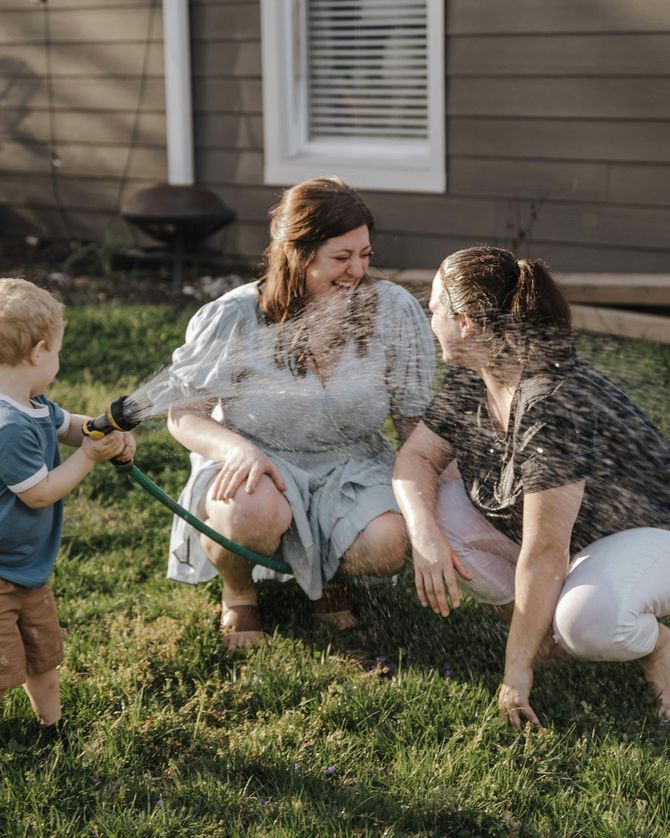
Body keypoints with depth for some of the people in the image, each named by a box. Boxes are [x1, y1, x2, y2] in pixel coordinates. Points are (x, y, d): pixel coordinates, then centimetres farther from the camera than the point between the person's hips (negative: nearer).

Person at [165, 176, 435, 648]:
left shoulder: (393, 311, -10)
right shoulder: (235, 319, -14)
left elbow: (418, 421, -3)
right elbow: (183, 414, -7)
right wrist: (238, 448, -29)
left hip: (350, 466, 2)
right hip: (256, 463, -2)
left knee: (387, 547, -28)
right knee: (250, 509, -38)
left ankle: (326, 573, 11)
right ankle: (238, 592, 1)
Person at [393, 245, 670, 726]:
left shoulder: (555, 402, -33)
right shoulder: (470, 381, -6)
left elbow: (543, 554, -32)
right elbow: (417, 457, 0)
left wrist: (516, 669, -26)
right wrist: (425, 536, -22)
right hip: (551, 533, 8)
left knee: (587, 620, -40)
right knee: (435, 504, -12)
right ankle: (542, 620, 1)